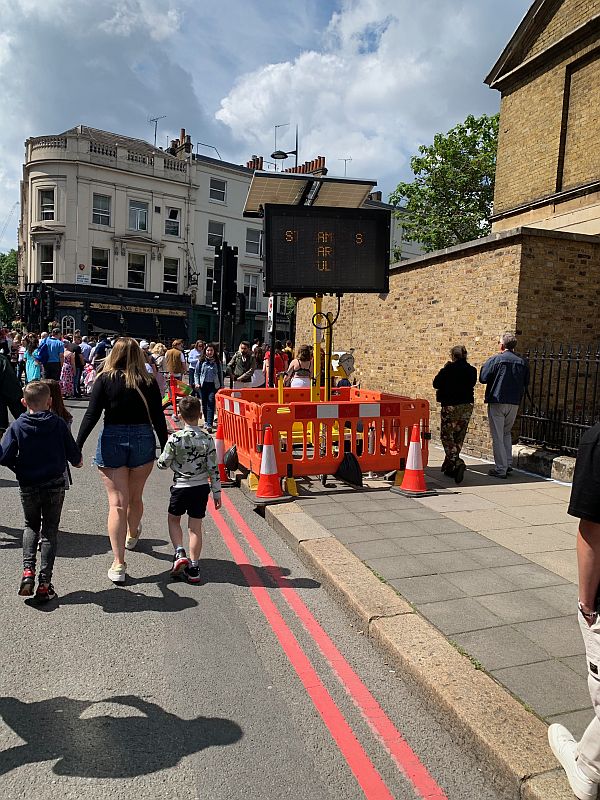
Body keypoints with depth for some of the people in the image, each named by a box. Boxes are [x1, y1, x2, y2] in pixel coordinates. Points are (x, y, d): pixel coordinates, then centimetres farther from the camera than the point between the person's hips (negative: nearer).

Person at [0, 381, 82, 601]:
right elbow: (73, 452, -2)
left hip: (28, 487, 1)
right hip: (55, 486, -1)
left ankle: (28, 570, 6)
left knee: (31, 526, 23)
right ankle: (44, 583, 9)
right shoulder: (58, 424, -7)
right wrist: (77, 461, 21)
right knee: (50, 531, 9)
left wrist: (19, 467, 9)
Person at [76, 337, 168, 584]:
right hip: (143, 441, 2)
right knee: (134, 498, 21)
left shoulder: (105, 380, -5)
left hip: (112, 441, -2)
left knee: (117, 503, 0)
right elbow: (158, 419, -2)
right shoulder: (149, 383, -3)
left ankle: (119, 564, -2)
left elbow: (92, 415, -9)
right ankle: (132, 536, 47)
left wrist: (77, 445, -4)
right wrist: (165, 448, 7)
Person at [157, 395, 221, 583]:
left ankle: (179, 552, 4)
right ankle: (193, 567, 11)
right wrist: (217, 492, 4)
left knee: (173, 519, 21)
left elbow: (163, 464, -7)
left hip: (181, 487, -2)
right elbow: (213, 469, -4)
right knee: (196, 526, 9)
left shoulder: (175, 438, -13)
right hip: (202, 487, 2)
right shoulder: (207, 439, -7)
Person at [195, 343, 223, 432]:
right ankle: (206, 421, 27)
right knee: (204, 404, 10)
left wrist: (221, 386, 7)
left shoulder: (217, 362, 5)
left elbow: (220, 374, 10)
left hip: (214, 385, -2)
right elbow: (196, 373, 10)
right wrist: (197, 383, -3)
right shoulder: (201, 361, 5)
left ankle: (209, 425, -15)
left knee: (211, 404, -11)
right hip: (203, 385, 2)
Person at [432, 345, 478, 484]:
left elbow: (436, 384, -2)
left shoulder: (448, 369, -12)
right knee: (458, 438, 15)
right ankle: (449, 467, 25)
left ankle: (457, 463, -21)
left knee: (447, 437, 1)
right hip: (467, 406, 6)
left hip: (450, 406, -6)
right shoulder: (471, 370, 2)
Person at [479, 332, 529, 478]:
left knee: (497, 436, 0)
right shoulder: (522, 362, 6)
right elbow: (526, 383, 12)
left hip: (497, 402, -5)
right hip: (514, 403, 5)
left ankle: (501, 469, 1)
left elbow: (483, 378, -9)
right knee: (506, 433, 21)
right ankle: (508, 464, 19)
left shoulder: (495, 359, -10)